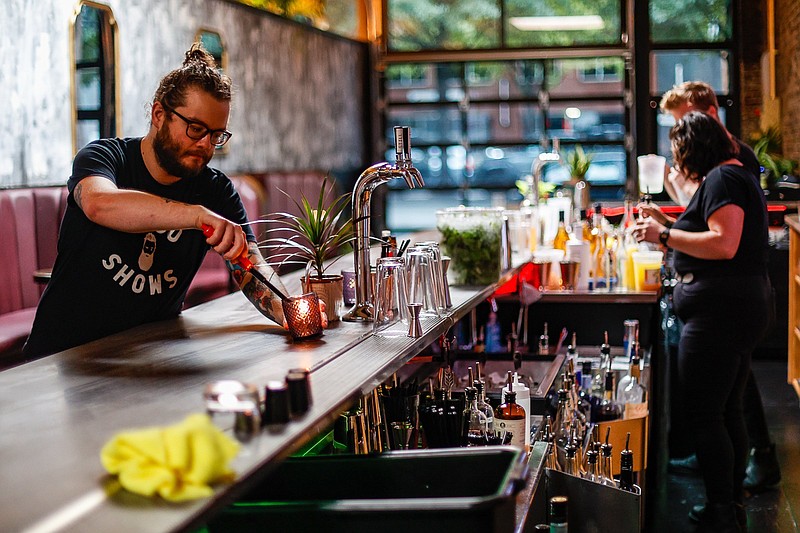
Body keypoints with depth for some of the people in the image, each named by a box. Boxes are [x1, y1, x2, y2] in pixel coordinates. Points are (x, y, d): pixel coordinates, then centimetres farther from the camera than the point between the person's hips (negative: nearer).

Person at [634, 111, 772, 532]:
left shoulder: (721, 179, -11)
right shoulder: (740, 177, 21)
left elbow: (724, 244, -22)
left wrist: (665, 235, -16)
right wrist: (670, 233, 23)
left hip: (718, 311, -11)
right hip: (745, 307, 11)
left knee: (704, 415, -8)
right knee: (728, 411, 15)